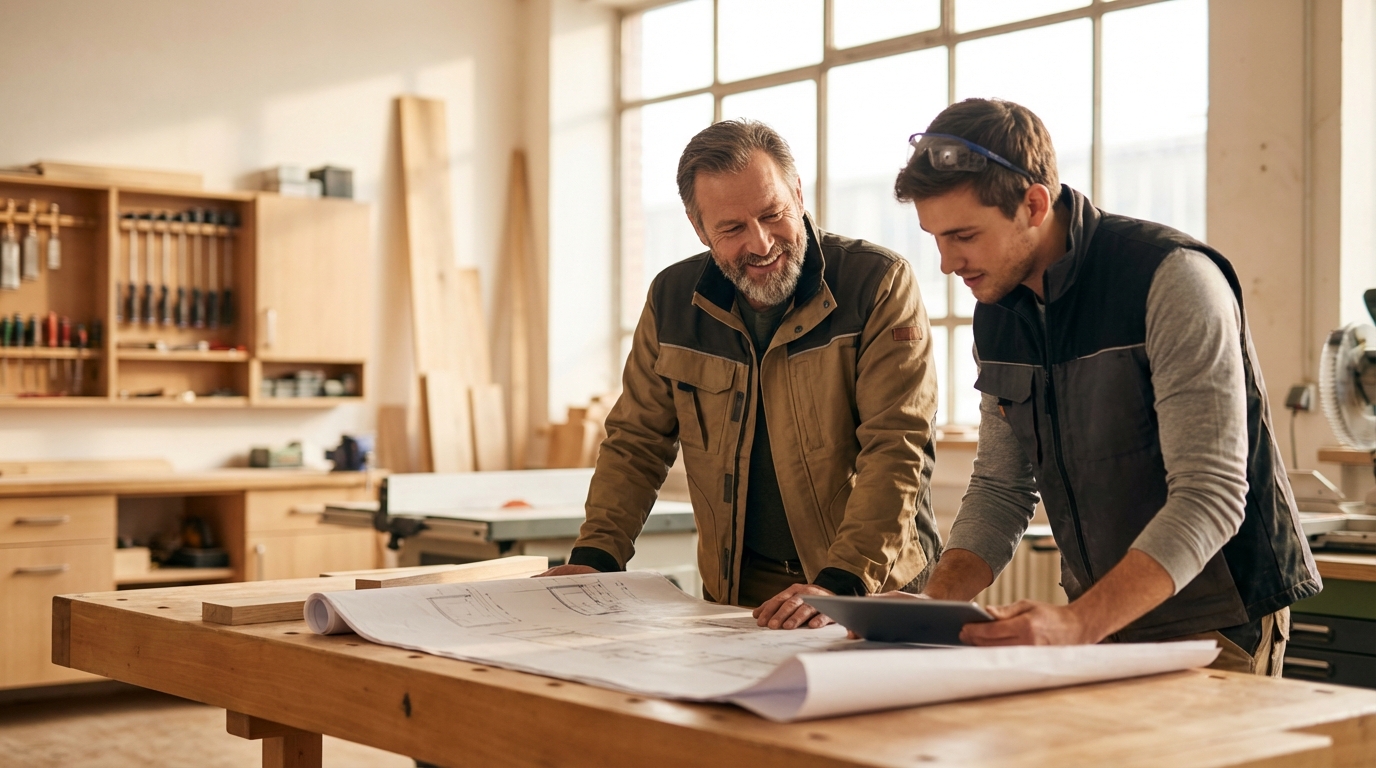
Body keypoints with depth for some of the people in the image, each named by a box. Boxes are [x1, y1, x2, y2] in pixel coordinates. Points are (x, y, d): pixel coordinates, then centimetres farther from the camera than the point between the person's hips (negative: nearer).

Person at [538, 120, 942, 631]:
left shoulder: (879, 285, -7)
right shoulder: (672, 299, 6)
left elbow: (895, 449, -14)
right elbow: (636, 441, 13)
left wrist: (841, 583, -25)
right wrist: (596, 557, -1)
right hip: (735, 596, 4)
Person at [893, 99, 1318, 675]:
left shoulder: (1172, 279, -18)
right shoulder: (996, 313, 4)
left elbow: (1210, 497, -24)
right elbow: (1000, 488, 8)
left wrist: (1075, 625, -35)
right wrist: (932, 605, -9)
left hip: (1217, 620, -5)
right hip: (1099, 619, 6)